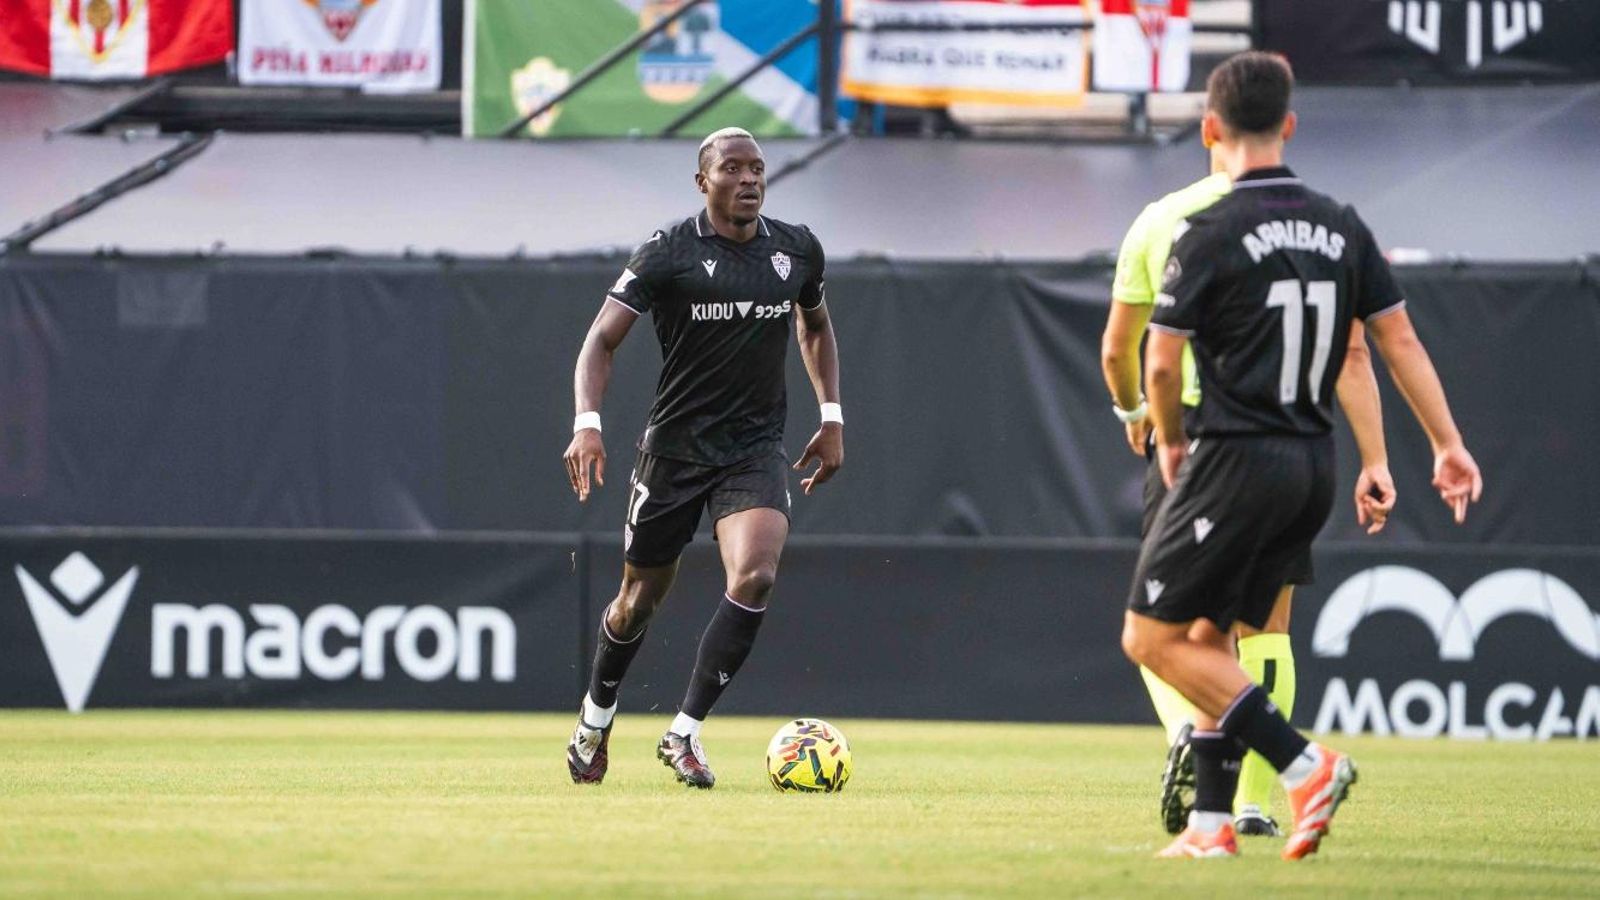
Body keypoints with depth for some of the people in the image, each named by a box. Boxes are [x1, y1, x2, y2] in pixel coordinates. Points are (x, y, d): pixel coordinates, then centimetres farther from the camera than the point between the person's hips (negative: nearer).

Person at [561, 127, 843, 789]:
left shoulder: (797, 250, 4)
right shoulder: (670, 252, -10)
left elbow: (816, 326, 24)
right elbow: (602, 340, -14)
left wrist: (832, 417, 16)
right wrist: (587, 423, -29)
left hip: (756, 449, 2)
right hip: (674, 447, -2)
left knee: (754, 576, -22)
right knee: (642, 597, 9)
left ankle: (683, 735, -14)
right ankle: (596, 718, 38)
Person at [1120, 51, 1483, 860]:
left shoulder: (1209, 234, -10)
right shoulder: (1342, 229, 8)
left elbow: (1161, 365, -7)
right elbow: (1399, 339, 7)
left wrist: (1170, 443, 11)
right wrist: (1448, 447, 10)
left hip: (1235, 458, -7)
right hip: (1313, 466, 7)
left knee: (1152, 638, -2)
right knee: (1208, 637, 16)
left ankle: (1304, 764, -11)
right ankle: (1212, 821, 10)